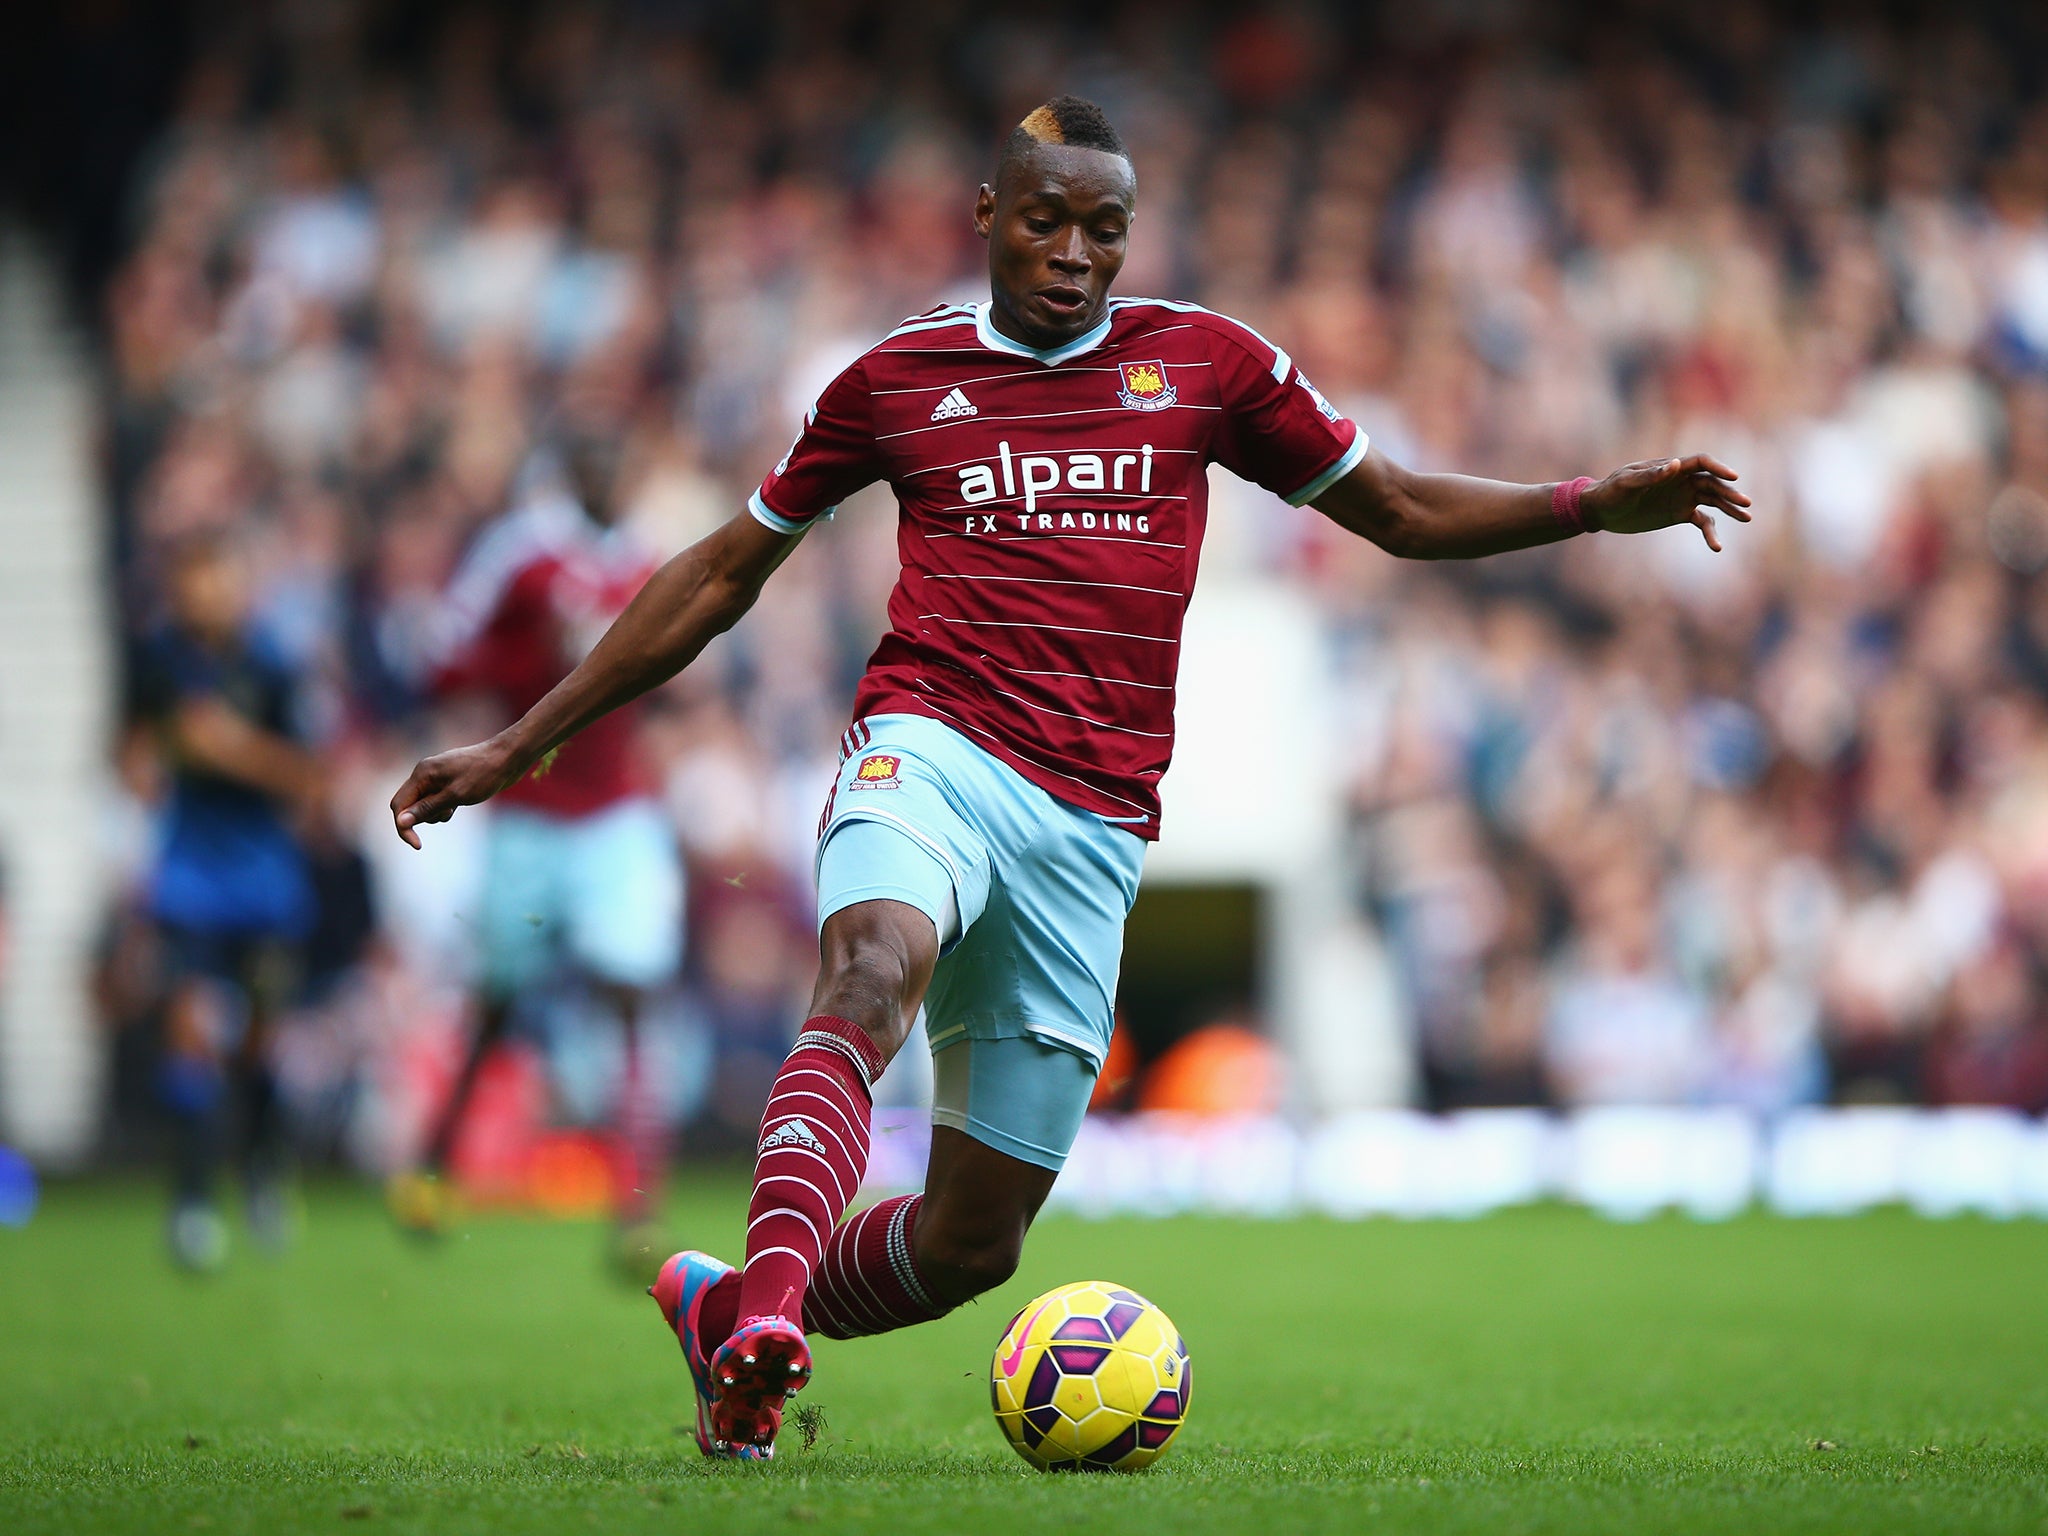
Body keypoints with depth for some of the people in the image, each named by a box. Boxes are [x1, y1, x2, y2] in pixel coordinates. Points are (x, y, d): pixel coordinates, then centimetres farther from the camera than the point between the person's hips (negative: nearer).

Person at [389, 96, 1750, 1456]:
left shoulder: (1206, 361, 13)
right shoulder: (897, 377, 11)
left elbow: (1404, 514, 21)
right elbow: (721, 578, 19)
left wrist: (1600, 505, 4)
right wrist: (516, 749, 17)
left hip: (1094, 828, 2)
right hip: (931, 746, -2)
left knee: (973, 1244, 1)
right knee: (875, 973, -39)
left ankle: (726, 1309, 27)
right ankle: (769, 1313, -52)